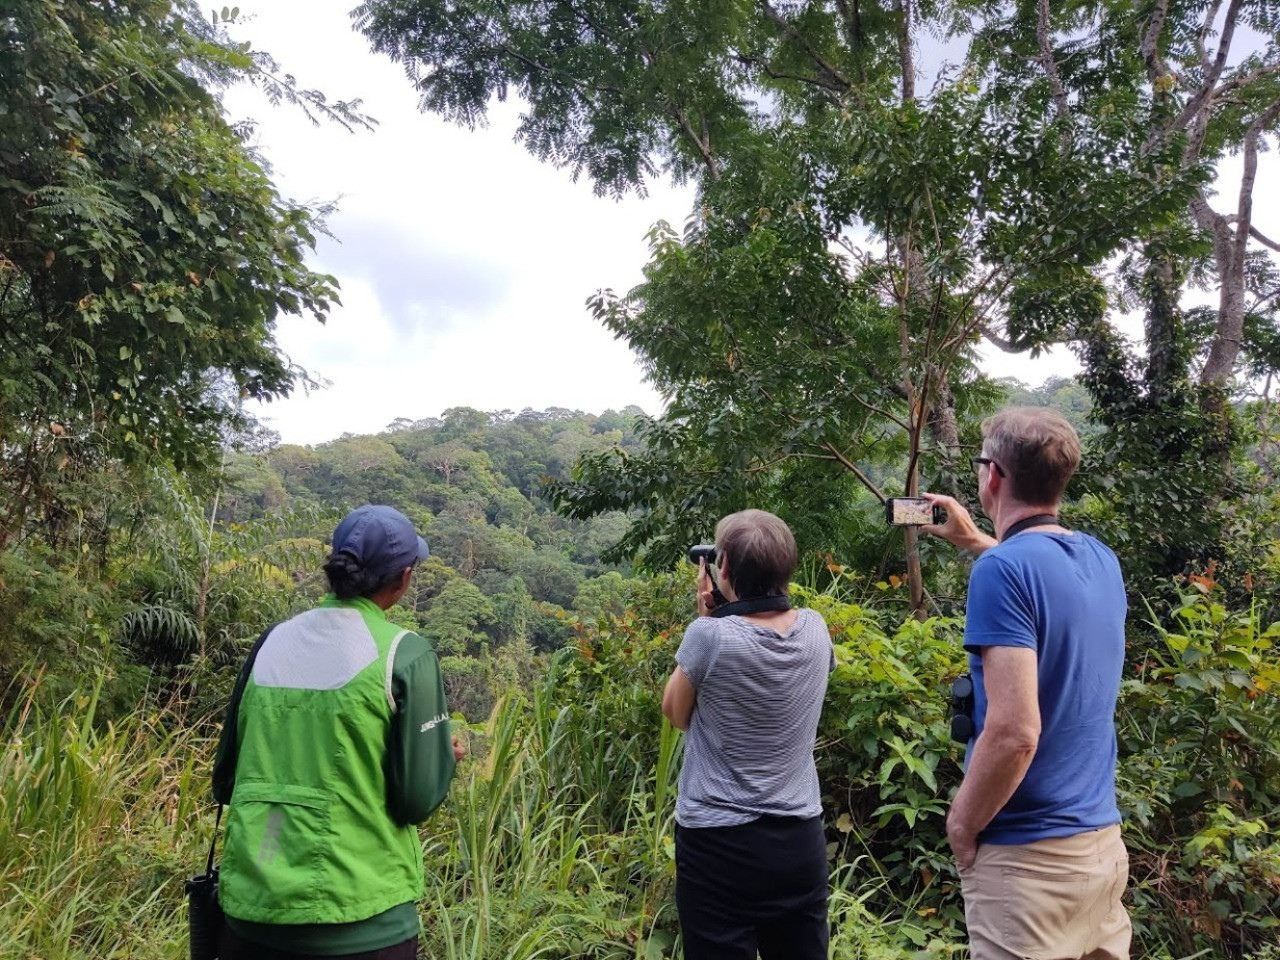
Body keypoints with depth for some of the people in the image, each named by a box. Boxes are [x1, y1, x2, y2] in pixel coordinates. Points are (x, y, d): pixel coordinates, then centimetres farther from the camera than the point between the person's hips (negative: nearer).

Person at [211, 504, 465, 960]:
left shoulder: (273, 641, 1)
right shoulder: (405, 654, -13)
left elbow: (225, 782, 8)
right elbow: (417, 800, -11)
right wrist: (446, 754, 8)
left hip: (251, 908, 4)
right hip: (359, 922, -4)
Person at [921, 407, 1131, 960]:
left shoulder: (1003, 569, -20)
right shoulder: (1101, 561, 4)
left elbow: (1014, 732, -25)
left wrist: (961, 825, -11)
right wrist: (973, 541, 31)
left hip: (1029, 853, -8)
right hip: (1103, 841, 8)